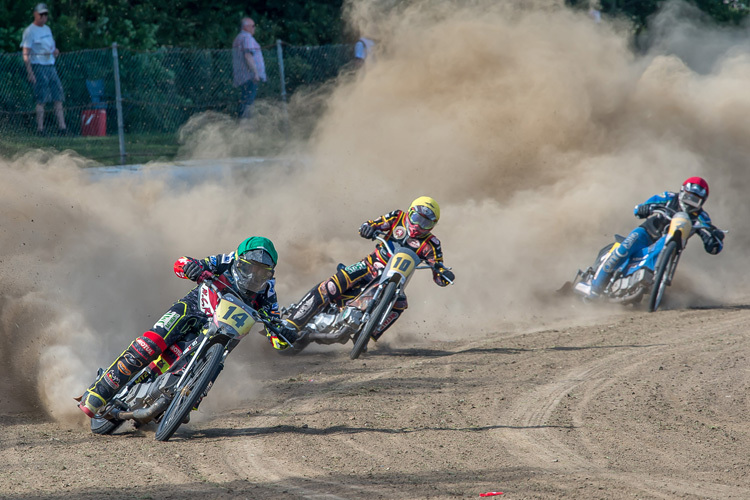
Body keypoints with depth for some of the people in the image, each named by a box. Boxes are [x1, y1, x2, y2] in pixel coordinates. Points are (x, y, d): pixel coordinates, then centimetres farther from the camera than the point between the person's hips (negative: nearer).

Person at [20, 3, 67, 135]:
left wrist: (55, 51, 2)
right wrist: (30, 72, -20)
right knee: (41, 99, -10)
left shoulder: (47, 29, 18)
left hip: (51, 65, 8)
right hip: (38, 67, -8)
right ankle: (40, 128, -7)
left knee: (58, 98, 3)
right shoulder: (30, 31, -6)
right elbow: (25, 53, -11)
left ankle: (62, 126, 4)